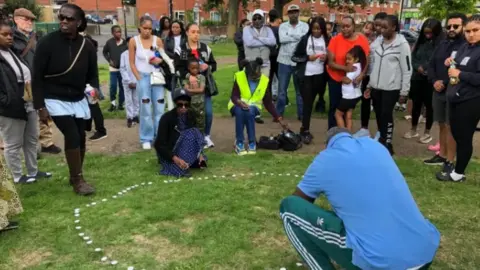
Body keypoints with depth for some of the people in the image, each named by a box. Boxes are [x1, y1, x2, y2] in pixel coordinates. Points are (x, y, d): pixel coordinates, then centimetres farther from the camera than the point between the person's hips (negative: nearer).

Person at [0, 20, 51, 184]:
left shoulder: (15, 53, 12)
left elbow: (28, 75, 17)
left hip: (29, 105, 9)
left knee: (32, 140, 18)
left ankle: (33, 172, 32)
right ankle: (17, 176, 20)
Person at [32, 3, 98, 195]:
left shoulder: (87, 46, -5)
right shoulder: (47, 43, -14)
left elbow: (92, 73, 7)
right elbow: (37, 77, -11)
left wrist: (94, 88, -15)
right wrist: (40, 106, -13)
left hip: (78, 100, 4)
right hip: (55, 100, -4)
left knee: (80, 138, 7)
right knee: (72, 136, -15)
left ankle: (75, 177, 27)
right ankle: (78, 180, -1)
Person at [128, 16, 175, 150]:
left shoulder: (157, 40, -2)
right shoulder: (133, 41, -5)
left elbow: (165, 57, 7)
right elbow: (132, 63, -2)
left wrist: (160, 60, -15)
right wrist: (139, 79, -8)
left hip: (156, 76, 2)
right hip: (143, 76, -2)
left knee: (159, 107, 4)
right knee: (145, 108, 3)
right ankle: (146, 139, 12)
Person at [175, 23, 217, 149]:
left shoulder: (206, 48, 8)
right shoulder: (181, 50, -1)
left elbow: (214, 65, 10)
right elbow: (178, 68, -7)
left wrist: (207, 67, -11)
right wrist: (188, 75, -22)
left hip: (204, 85, 3)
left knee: (208, 112, -1)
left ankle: (206, 136, 19)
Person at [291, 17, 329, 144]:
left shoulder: (327, 40, 1)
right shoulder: (305, 39, -1)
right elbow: (294, 57, -1)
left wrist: (326, 58, -10)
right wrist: (307, 57, -14)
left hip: (319, 75, 2)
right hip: (306, 75, -1)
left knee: (310, 102, 9)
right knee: (307, 103, -4)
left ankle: (304, 129, 21)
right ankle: (305, 131, 2)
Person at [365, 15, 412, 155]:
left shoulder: (402, 44, -8)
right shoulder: (379, 42, 10)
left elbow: (407, 70, -9)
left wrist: (404, 92, -10)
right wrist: (370, 85, 14)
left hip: (391, 88, -6)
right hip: (376, 87, 6)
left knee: (386, 116, -3)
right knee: (379, 116, 10)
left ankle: (387, 145, 8)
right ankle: (381, 141, 24)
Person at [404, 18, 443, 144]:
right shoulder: (420, 41, 6)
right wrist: (418, 67, -8)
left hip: (431, 81, -4)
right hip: (417, 79, 5)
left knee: (429, 106, 8)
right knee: (416, 104, 14)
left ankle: (427, 132, 22)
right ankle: (413, 130, 29)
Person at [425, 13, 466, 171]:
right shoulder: (442, 44, 13)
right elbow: (432, 65, 12)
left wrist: (446, 83, -19)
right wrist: (434, 81, -6)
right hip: (438, 91, 7)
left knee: (451, 127, -1)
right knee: (442, 125, 16)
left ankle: (450, 162, 8)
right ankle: (442, 155, 29)